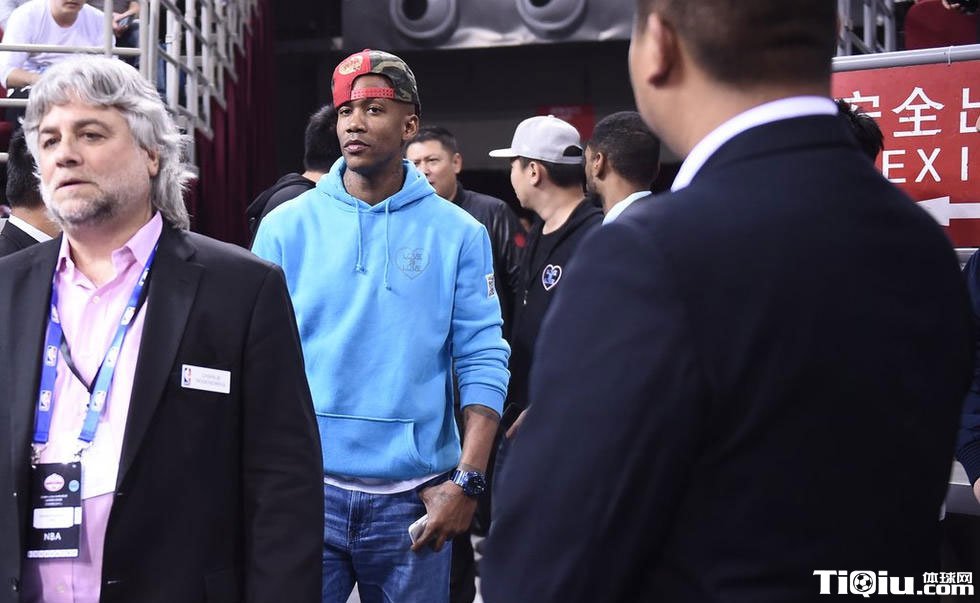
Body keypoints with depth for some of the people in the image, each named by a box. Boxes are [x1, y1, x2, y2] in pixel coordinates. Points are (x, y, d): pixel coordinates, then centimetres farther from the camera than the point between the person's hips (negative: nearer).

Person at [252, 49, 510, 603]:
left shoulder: (458, 234, 1)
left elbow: (483, 362, -2)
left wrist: (467, 480, -11)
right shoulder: (287, 226, 2)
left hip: (414, 496, 0)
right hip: (305, 488, 0)